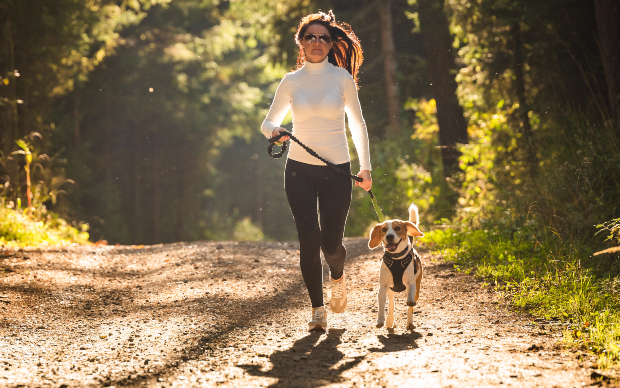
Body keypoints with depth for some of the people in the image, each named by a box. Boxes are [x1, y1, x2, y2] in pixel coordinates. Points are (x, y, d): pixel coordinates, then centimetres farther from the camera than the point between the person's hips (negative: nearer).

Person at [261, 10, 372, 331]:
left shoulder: (342, 78, 1)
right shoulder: (291, 82, 3)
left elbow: (357, 124, 9)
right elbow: (268, 122, 11)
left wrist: (365, 167, 5)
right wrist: (275, 131, -13)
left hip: (336, 171, 0)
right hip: (299, 170, 1)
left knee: (331, 243, -3)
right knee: (309, 240, -8)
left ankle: (338, 277, 33)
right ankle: (317, 308, 6)